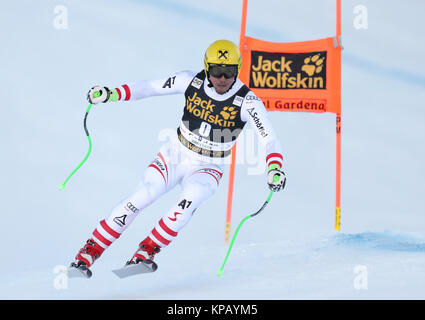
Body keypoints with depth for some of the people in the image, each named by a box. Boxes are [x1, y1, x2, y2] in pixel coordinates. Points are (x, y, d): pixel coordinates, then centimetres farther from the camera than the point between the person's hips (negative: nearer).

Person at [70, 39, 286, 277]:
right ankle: (87, 255, -3)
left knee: (190, 200, -33)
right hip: (175, 155, 2)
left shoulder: (247, 101, -18)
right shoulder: (192, 81, -12)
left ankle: (146, 252, -21)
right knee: (139, 199, -13)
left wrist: (275, 169, -39)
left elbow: (270, 139, -21)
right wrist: (111, 94, -13)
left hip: (207, 168, -1)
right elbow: (150, 87, -4)